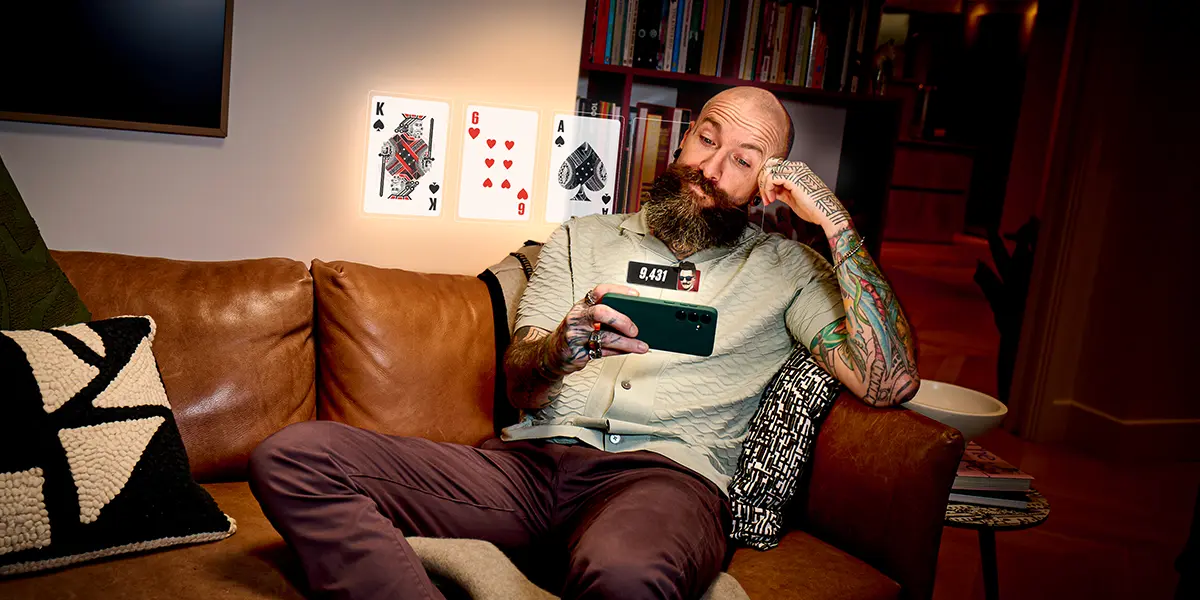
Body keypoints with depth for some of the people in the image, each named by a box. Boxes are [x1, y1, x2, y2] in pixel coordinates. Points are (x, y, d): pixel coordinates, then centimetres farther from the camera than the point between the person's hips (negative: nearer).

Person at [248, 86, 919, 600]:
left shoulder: (786, 269, 19)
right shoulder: (582, 239, 24)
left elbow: (890, 381, 3)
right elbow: (521, 387, 12)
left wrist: (837, 223, 1)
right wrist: (561, 349, -13)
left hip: (666, 474, -3)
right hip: (528, 463, 4)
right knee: (293, 455, -18)